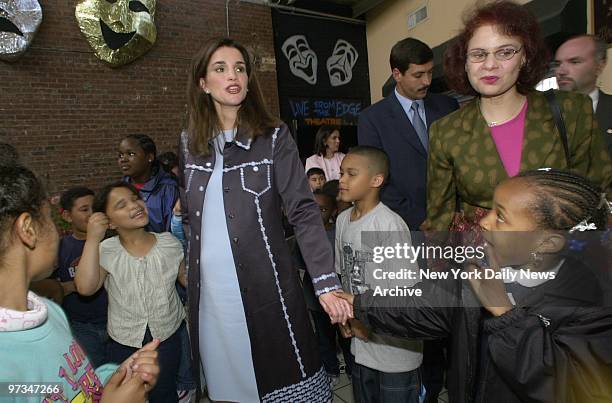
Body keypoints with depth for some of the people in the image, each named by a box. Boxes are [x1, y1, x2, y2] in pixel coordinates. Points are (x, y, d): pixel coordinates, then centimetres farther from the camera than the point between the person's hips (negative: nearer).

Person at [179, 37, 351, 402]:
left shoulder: (275, 137, -4)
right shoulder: (189, 143, 7)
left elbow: (304, 211, -11)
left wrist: (326, 283, -20)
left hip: (265, 289, -3)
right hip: (208, 293, 4)